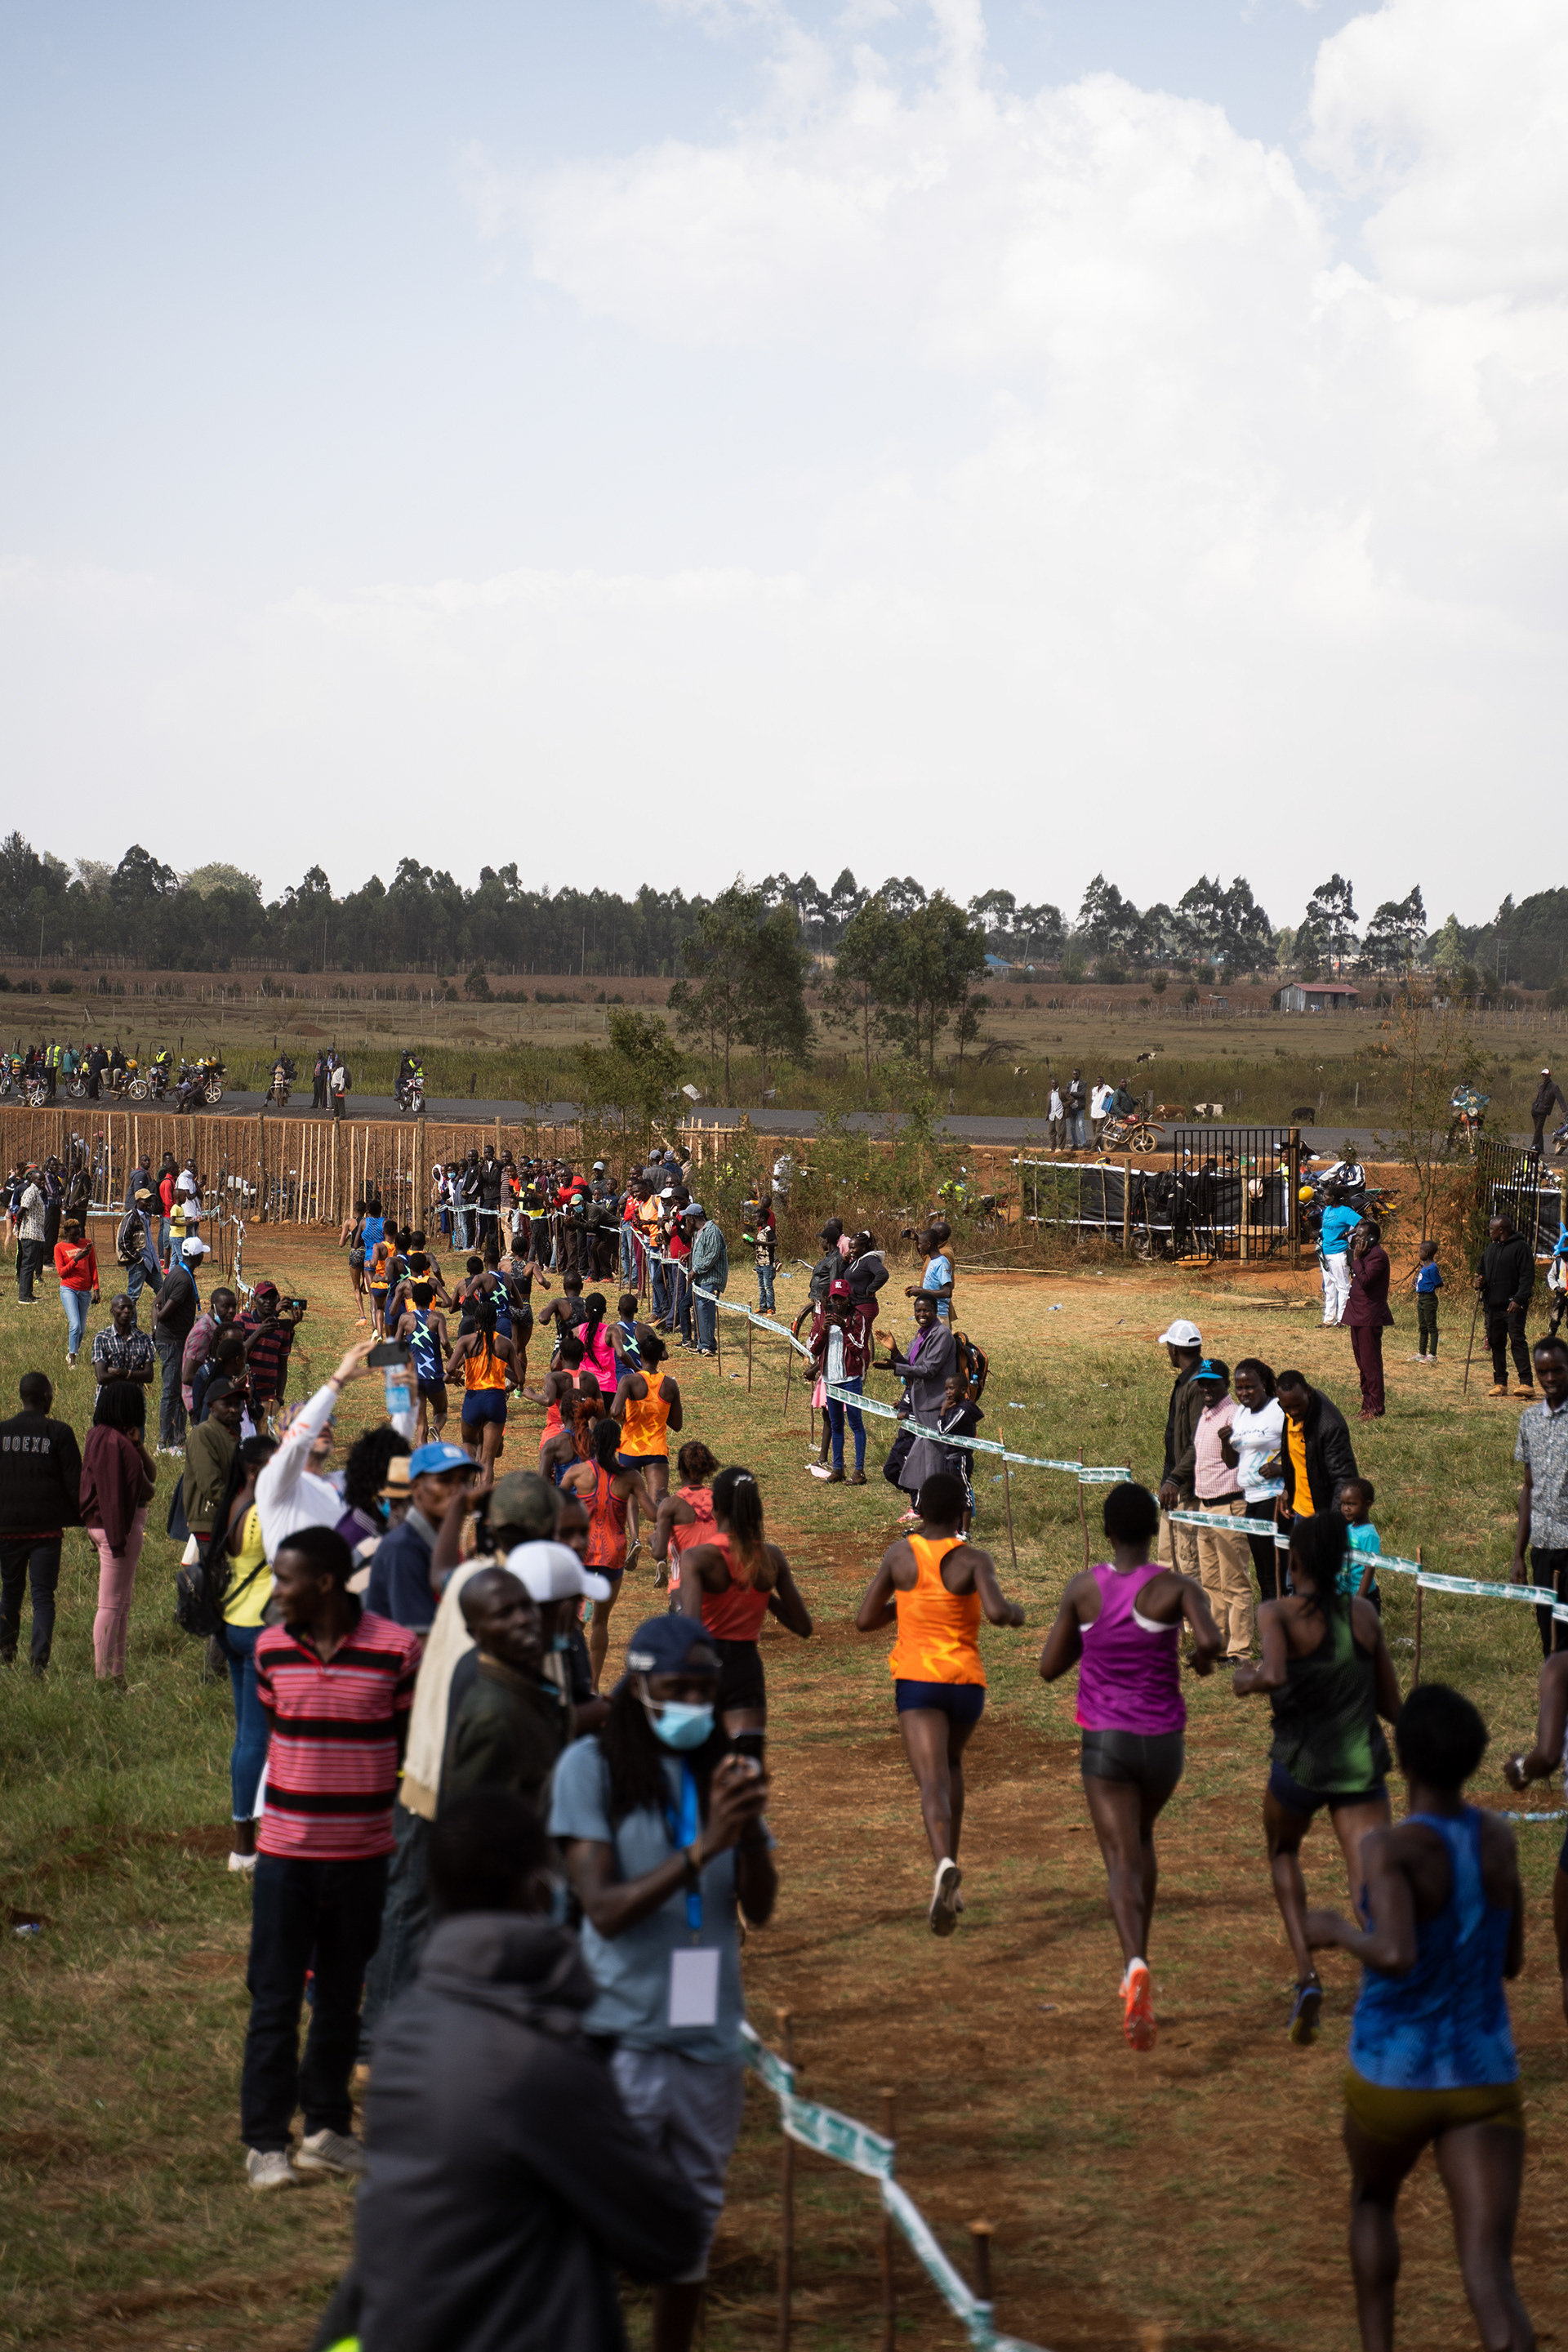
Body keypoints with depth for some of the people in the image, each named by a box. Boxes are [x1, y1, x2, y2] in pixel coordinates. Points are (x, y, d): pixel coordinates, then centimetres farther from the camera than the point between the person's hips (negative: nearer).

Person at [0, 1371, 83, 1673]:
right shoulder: (60, 1433, -6)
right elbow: (75, 1483, -6)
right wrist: (83, 1520, 2)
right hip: (46, 1528, -2)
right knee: (43, 1594, 2)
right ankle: (40, 1657, -10)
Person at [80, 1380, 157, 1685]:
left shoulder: (120, 1437, 13)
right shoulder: (111, 1442, -18)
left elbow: (151, 1475, 12)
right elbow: (111, 1491, -22)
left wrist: (139, 1448, -5)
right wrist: (118, 1536, -23)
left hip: (130, 1520, 11)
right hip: (116, 1524, -11)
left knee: (122, 1603, 16)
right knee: (112, 1604, -6)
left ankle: (115, 1673, 23)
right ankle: (104, 1675, -2)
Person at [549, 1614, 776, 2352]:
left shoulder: (724, 1769, 6)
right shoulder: (592, 1767, -8)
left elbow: (759, 1909, 2)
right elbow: (604, 1909, -14)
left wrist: (748, 1829, -17)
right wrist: (701, 1849, -24)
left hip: (710, 2034, 5)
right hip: (622, 2035, -5)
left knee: (693, 2212, 14)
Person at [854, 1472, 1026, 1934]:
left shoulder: (899, 1553, 1)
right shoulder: (973, 1559, -6)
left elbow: (864, 1621, 3)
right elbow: (997, 1612, -22)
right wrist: (1017, 1612, 1)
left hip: (916, 1680, -1)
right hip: (966, 1681, 1)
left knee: (933, 1783, -13)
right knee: (951, 1761, 29)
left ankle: (945, 1865, -42)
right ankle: (949, 1866, 26)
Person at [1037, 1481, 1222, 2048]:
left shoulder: (1082, 1588, -2)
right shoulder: (1176, 1588, -8)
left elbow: (1049, 1668, 3)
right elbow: (1211, 1640, -26)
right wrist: (1204, 1658, -2)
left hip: (1106, 1743, -1)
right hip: (1164, 1740, 1)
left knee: (1122, 1862, -6)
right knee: (1142, 1836, 28)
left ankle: (1136, 1966, -34)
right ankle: (1135, 1966, 30)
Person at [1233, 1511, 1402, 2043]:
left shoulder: (1276, 1614, -10)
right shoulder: (1364, 1614, 3)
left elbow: (1274, 1677, -30)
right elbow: (1391, 1706, 9)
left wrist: (1247, 1680, -7)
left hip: (1300, 1766, -2)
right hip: (1362, 1769, 2)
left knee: (1283, 1851, 30)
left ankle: (1306, 1974, 13)